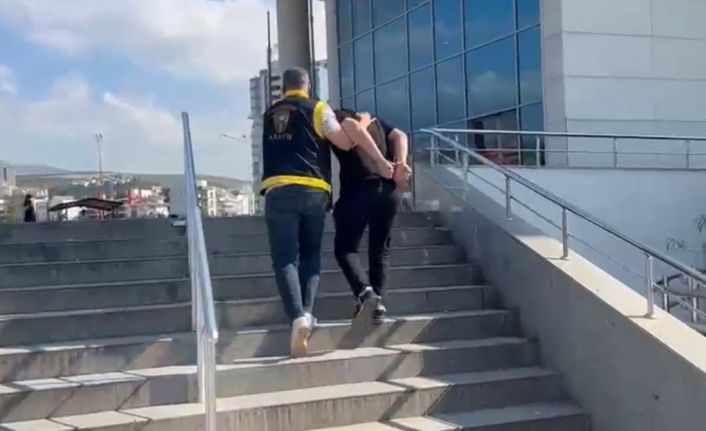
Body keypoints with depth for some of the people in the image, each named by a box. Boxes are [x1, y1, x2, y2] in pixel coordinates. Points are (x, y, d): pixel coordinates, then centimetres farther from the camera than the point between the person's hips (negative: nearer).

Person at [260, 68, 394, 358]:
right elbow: (345, 142, 1)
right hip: (313, 191, -1)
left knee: (285, 259, -1)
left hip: (277, 191, 1)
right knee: (311, 255, 14)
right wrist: (361, 125, 19)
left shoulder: (269, 116, 21)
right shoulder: (316, 108, 9)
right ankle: (307, 311, -5)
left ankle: (297, 317, -21)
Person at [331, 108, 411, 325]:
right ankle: (379, 300, 2)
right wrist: (401, 162, -2)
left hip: (359, 189, -4)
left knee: (345, 247, 7)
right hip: (389, 189, 4)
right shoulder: (372, 119, 25)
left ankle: (364, 291, -15)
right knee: (380, 249, 15)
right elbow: (399, 136, 10)